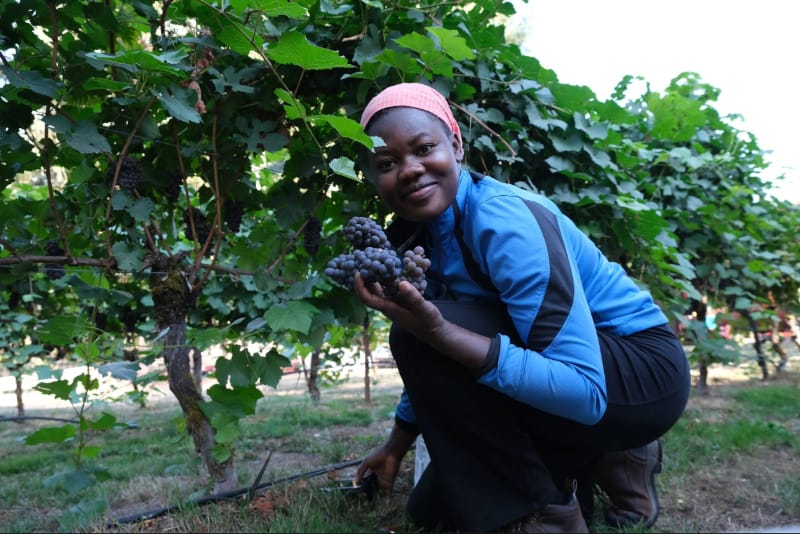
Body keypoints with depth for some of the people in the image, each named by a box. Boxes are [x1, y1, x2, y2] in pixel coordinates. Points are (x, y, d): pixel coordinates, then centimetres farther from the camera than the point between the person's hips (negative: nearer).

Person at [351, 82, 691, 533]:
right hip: (561, 374, 9)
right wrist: (396, 446, 16)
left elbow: (585, 392, -33)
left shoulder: (503, 219, -27)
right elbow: (432, 373, 13)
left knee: (419, 341, -27)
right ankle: (598, 463, 15)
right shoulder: (420, 235, -1)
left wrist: (437, 332, -40)